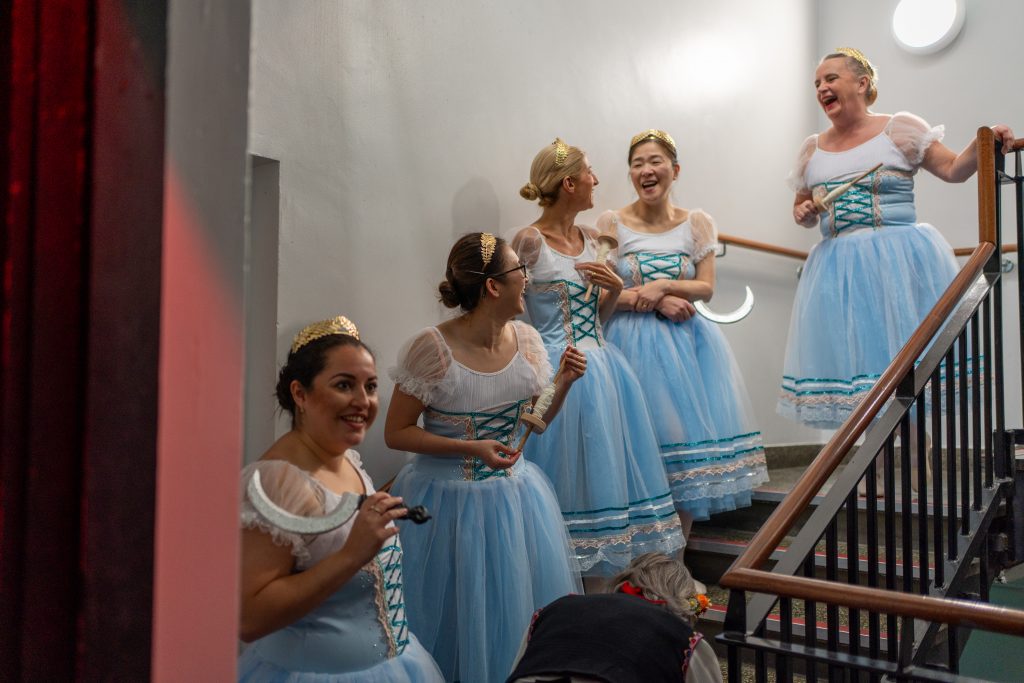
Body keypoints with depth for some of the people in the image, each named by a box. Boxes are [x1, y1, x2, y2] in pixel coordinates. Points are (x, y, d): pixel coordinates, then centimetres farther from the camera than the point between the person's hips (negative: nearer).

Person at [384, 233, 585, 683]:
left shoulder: (526, 339, -2)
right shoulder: (433, 348, -19)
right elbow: (396, 433, -13)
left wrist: (564, 383, -7)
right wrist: (470, 448, -22)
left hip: (515, 493, 5)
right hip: (449, 500, -5)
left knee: (518, 606, 14)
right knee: (455, 615, 9)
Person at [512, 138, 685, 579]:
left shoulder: (589, 240, 11)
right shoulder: (530, 241, -11)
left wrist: (615, 287, -1)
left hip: (601, 365, 8)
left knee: (606, 468, 11)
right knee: (571, 472, -1)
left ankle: (601, 579, 24)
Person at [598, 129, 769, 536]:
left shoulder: (697, 223, 7)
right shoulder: (611, 223, 0)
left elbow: (706, 288, 2)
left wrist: (661, 286, -14)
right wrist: (655, 302, -14)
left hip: (687, 345, 3)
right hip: (633, 344, -2)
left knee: (686, 438, 2)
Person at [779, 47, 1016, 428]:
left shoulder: (899, 128, 3)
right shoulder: (812, 149, 13)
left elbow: (952, 169, 2)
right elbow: (802, 207, 21)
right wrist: (802, 214, -1)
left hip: (900, 262, -3)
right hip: (839, 270, 4)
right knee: (862, 358, 4)